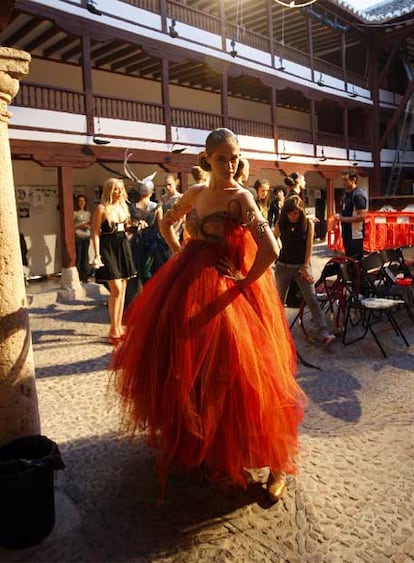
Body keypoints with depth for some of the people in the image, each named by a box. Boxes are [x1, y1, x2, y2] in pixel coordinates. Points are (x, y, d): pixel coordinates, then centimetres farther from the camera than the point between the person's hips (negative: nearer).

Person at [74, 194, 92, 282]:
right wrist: (80, 225, -13)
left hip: (86, 237, 5)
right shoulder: (74, 213, 0)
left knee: (85, 257, 4)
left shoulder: (88, 213, 16)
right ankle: (78, 277, -1)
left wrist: (88, 226, -1)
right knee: (78, 257, -6)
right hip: (77, 237, -4)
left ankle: (85, 276, 11)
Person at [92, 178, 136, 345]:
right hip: (108, 248, -7)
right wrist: (97, 255, -17)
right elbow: (96, 233, -11)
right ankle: (113, 330, -2)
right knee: (116, 289, -12)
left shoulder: (123, 206, 12)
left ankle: (119, 327, 17)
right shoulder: (102, 208, -8)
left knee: (122, 289, 8)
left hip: (123, 247, 7)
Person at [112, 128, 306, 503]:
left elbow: (270, 249, -26)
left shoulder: (241, 197, -12)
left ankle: (277, 462, 11)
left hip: (225, 289, -7)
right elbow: (167, 223, 26)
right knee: (180, 362, 19)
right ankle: (186, 437, 46)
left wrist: (244, 283, -15)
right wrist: (179, 256, 14)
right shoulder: (196, 193, 8)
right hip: (189, 283, 7)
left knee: (226, 371, -6)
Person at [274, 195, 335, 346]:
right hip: (283, 266, 1)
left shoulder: (308, 223, -5)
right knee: (279, 299, 11)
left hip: (302, 266, -1)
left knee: (312, 300, -8)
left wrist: (306, 267, -10)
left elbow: (309, 246, -6)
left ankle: (323, 333, -8)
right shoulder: (281, 224, -2)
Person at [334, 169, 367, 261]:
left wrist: (343, 219, -19)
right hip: (346, 233, 9)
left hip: (355, 235, -9)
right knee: (349, 259, 17)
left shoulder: (358, 195, -16)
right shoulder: (346, 194, 12)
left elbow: (361, 216, -22)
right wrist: (339, 216, 7)